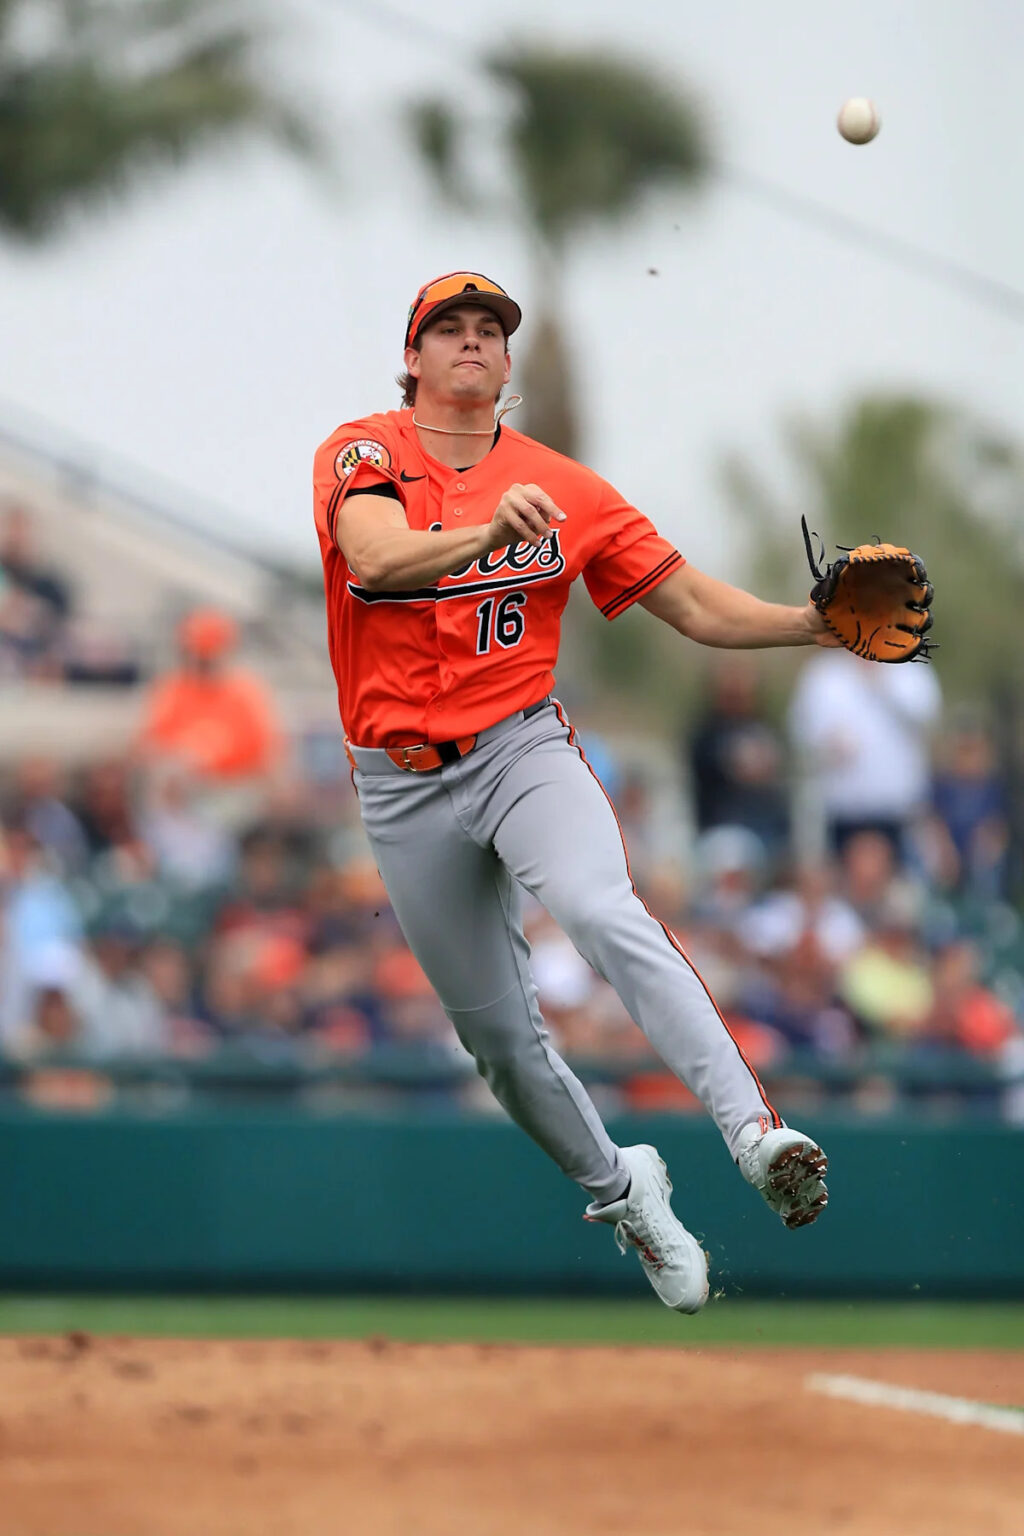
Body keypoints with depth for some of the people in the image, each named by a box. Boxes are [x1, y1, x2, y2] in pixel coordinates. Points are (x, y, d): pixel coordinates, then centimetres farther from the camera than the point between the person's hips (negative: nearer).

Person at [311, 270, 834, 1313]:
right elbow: (381, 556, -25)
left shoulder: (559, 487, 5)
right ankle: (619, 1190, 31)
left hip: (523, 748, -1)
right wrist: (488, 533, -44)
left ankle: (755, 1131, -41)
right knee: (498, 1033, 7)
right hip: (403, 787, 1)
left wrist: (819, 624, -11)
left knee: (600, 911, -31)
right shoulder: (363, 454, -2)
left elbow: (694, 606, 6)